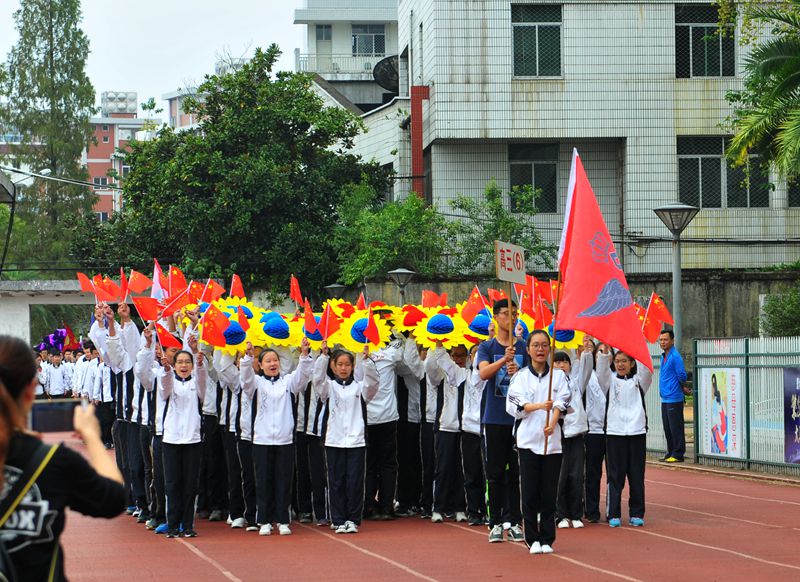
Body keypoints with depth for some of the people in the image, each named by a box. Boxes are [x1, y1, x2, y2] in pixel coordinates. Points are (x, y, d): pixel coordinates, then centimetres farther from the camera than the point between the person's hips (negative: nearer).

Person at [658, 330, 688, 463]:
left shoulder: (675, 357, -13)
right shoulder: (664, 357, 15)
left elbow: (682, 376, -14)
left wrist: (682, 388, 2)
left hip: (674, 398, -9)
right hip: (665, 398, 9)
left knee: (675, 427, -5)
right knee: (667, 428, 13)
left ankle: (678, 454, -2)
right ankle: (670, 452, 19)